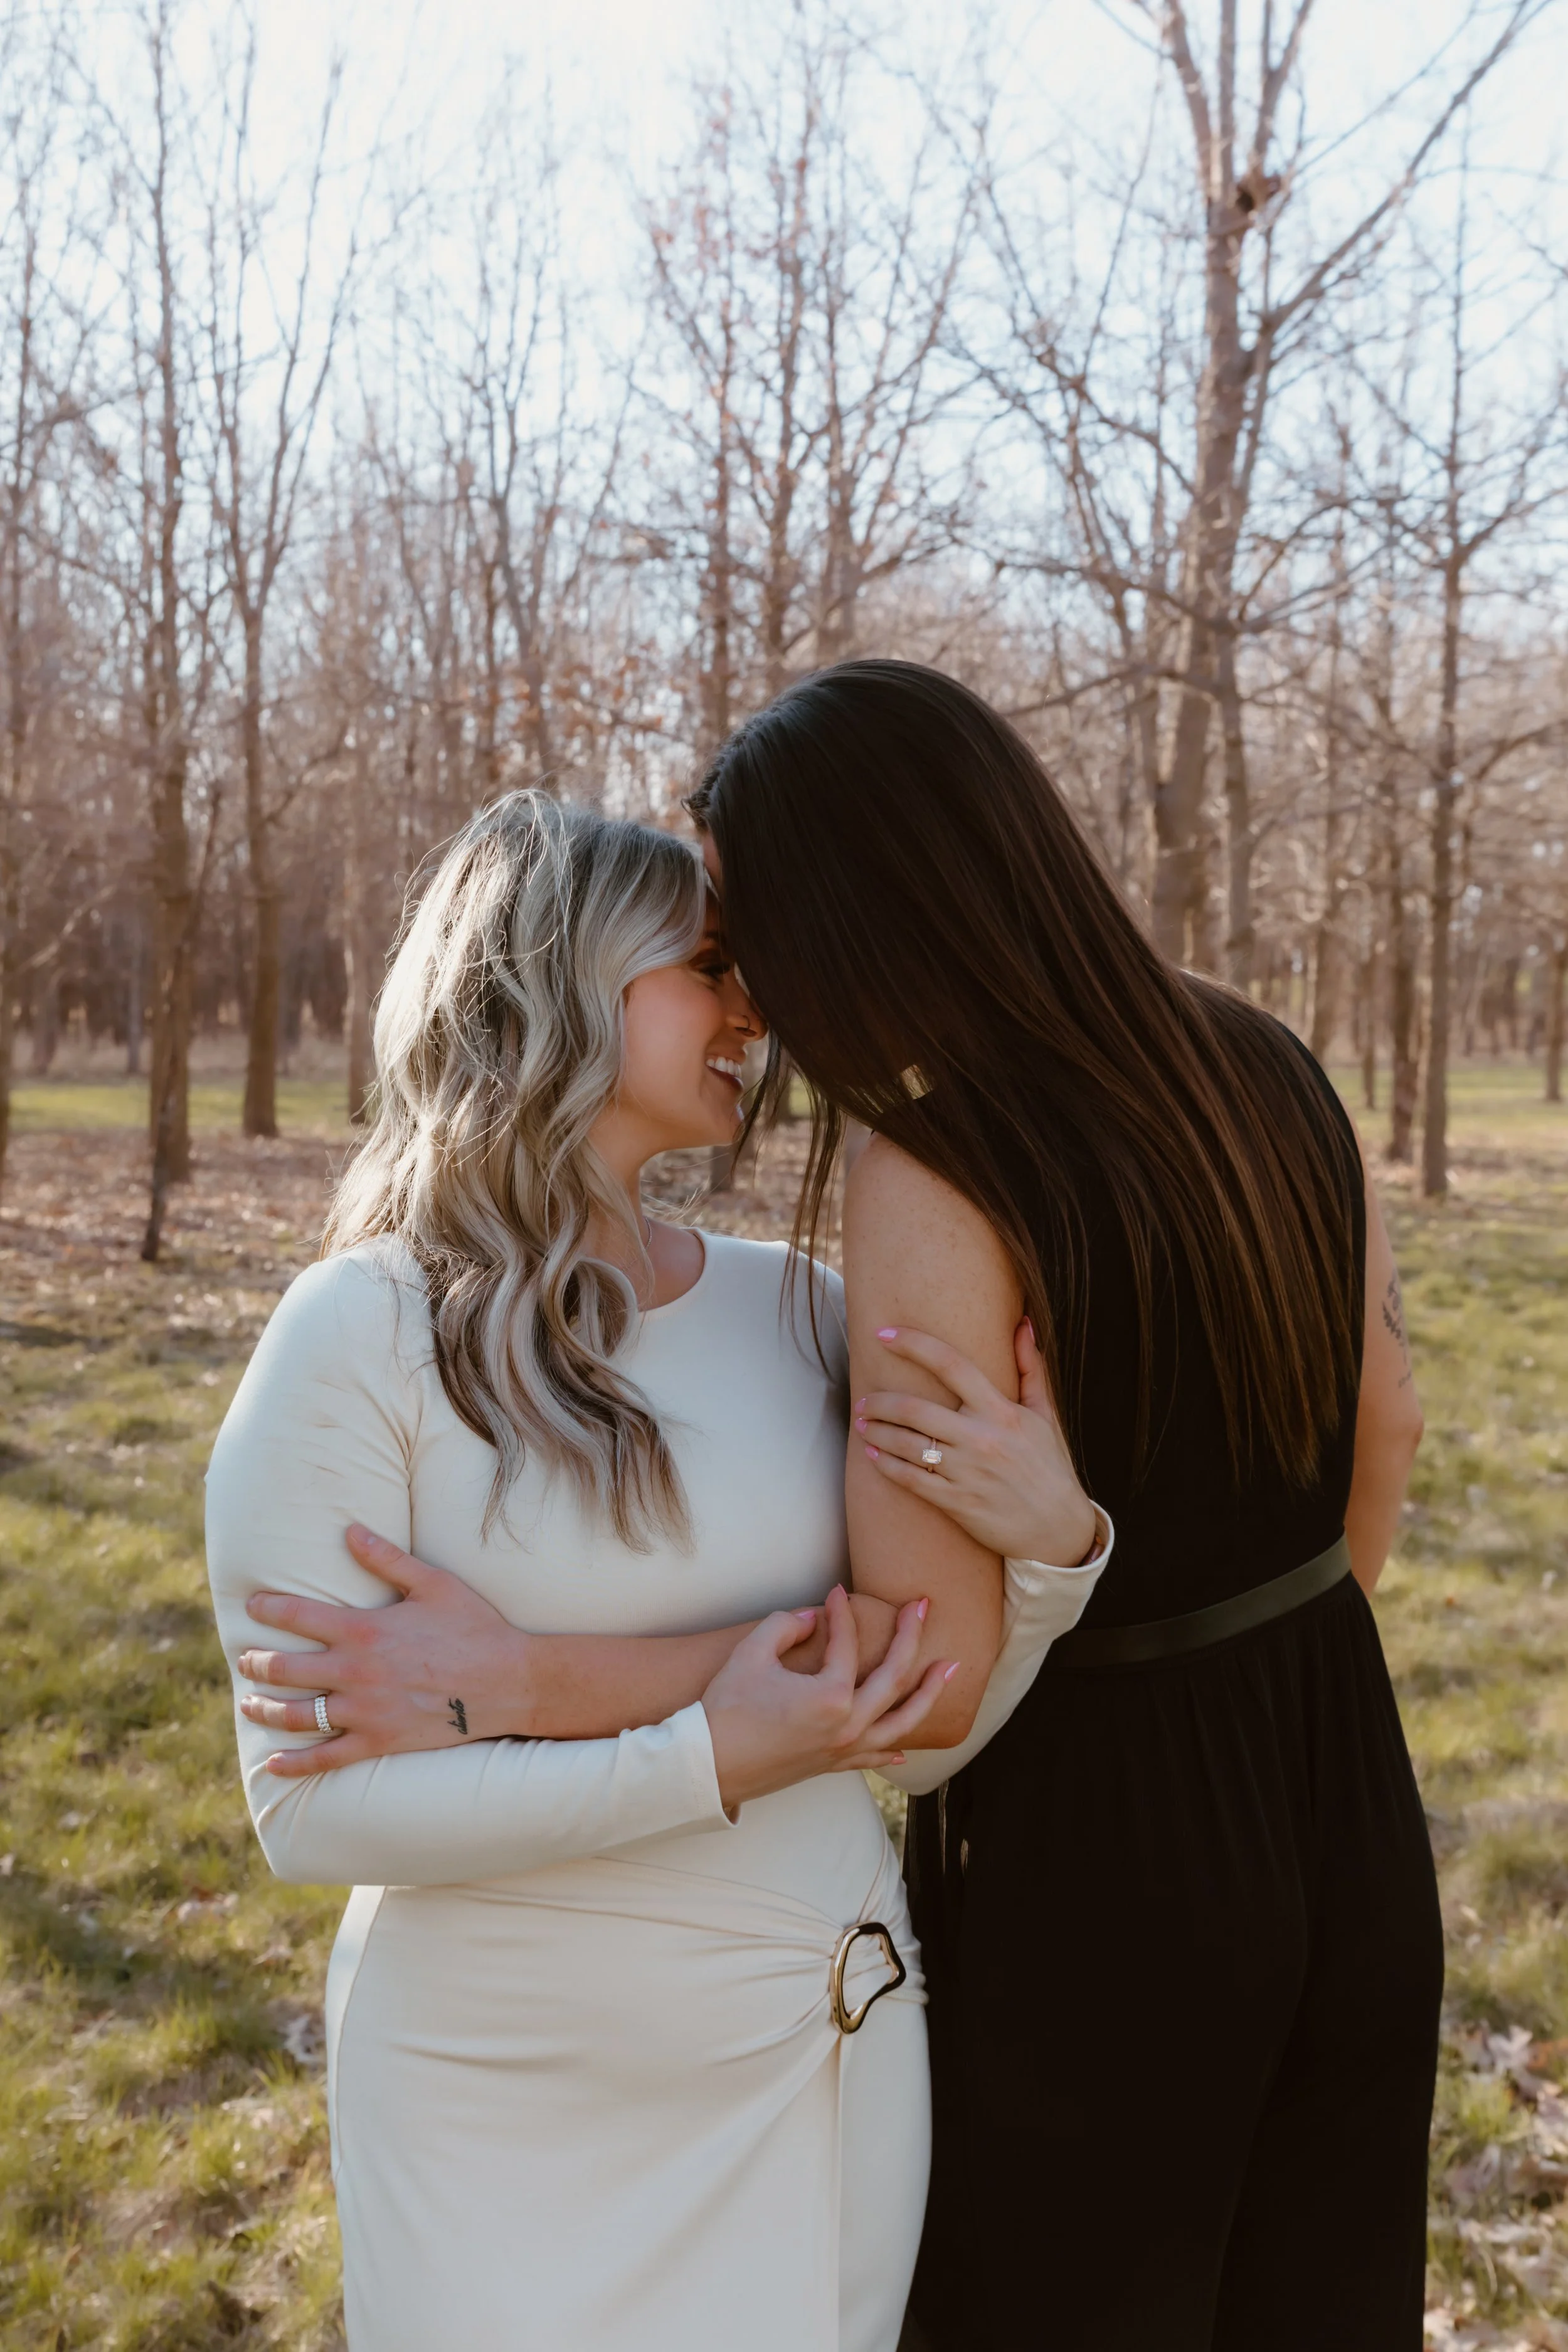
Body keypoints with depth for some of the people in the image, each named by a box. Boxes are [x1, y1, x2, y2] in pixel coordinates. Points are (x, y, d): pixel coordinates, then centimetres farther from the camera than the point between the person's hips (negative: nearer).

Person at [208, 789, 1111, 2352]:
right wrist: (710, 1763, -25)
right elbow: (313, 1810, -18)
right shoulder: (361, 1334, -14)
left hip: (826, 2068, 4)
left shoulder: (792, 1309, -2)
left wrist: (1052, 1544, -21)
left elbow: (935, 1718, -2)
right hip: (512, 2108, -4)